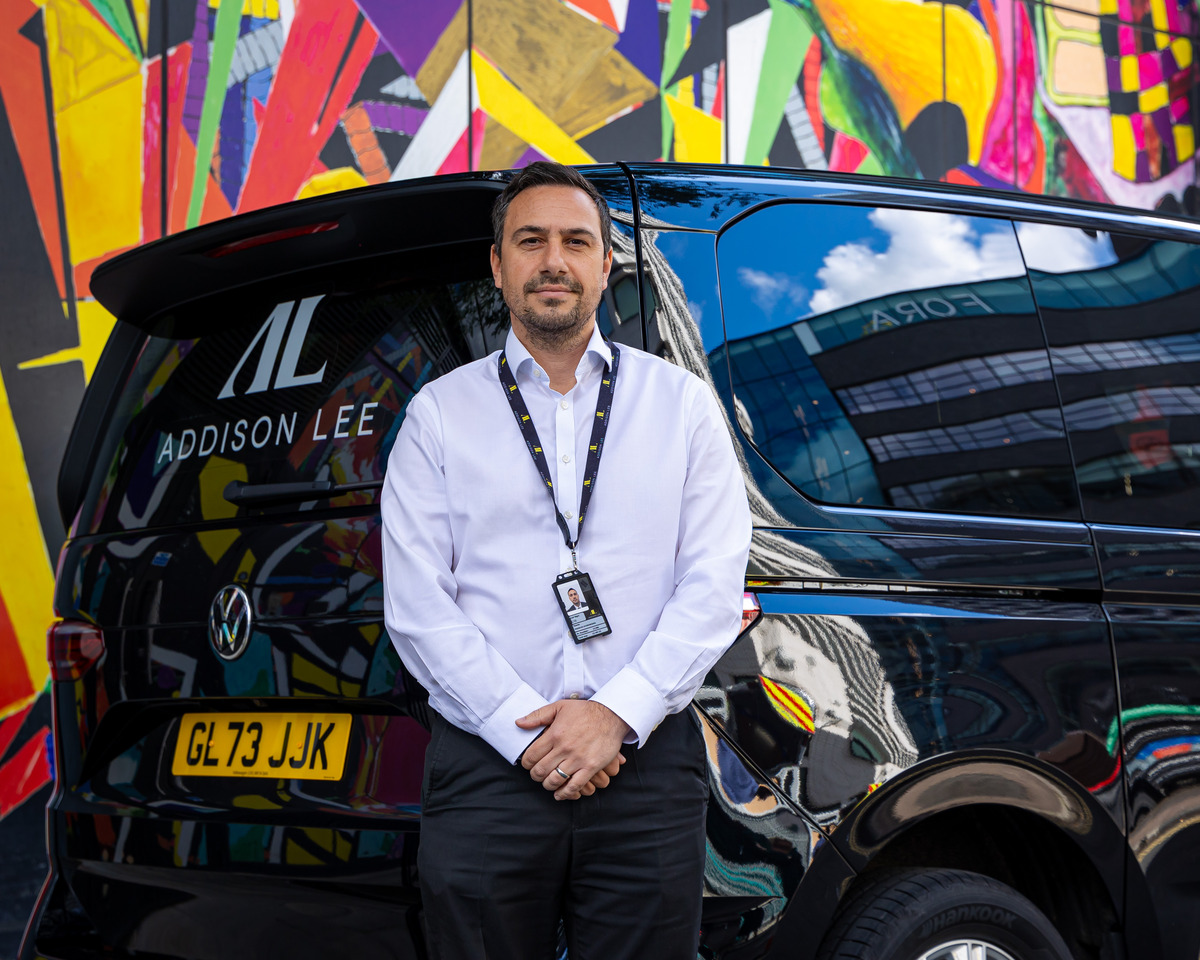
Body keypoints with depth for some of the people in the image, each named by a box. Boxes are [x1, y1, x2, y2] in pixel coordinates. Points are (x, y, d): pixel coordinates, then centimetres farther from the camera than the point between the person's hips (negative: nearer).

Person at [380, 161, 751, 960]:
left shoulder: (683, 404, 10)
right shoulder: (441, 413, 9)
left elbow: (714, 589, 1)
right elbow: (416, 605, 0)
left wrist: (618, 714, -11)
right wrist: (525, 730, -11)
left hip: (646, 763, 1)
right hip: (487, 768, 0)